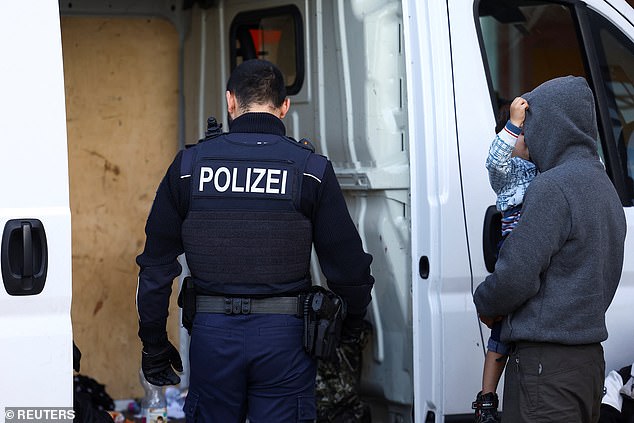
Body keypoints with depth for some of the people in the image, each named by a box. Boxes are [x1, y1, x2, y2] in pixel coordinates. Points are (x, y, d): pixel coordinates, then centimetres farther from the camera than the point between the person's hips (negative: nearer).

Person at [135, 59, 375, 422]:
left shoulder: (189, 166, 2)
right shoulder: (311, 169, -3)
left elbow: (156, 266, 5)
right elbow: (347, 265, -2)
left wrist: (154, 344, 14)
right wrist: (353, 325, 17)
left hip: (212, 334, 2)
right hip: (284, 335, -1)